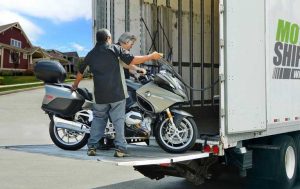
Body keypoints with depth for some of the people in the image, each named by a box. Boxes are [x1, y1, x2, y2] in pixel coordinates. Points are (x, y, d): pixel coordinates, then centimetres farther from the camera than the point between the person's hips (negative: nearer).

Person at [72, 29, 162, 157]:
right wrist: (151, 56, 0)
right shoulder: (114, 49, 1)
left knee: (98, 118, 15)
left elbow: (81, 71, 26)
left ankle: (92, 147, 13)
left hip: (99, 95, 4)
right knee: (118, 120, 1)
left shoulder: (91, 54, 14)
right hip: (116, 93, -4)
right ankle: (120, 148, -1)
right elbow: (131, 60, -8)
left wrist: (75, 85, 44)